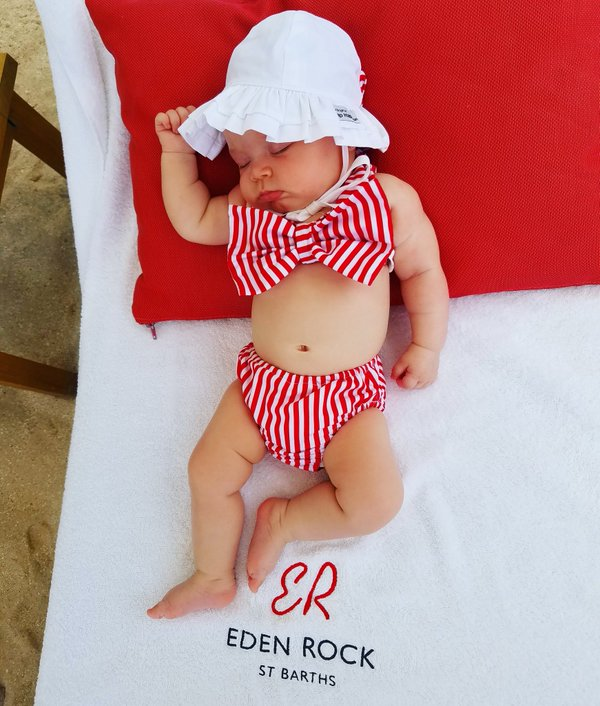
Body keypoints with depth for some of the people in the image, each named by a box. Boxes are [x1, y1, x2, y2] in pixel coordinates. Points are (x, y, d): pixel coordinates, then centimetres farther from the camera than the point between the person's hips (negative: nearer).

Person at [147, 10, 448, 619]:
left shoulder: (390, 201, -5)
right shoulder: (248, 211, 4)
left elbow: (423, 272, 5)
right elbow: (191, 221, 20)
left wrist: (426, 346, 4)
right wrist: (177, 151, 13)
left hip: (347, 392, -2)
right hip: (261, 382, 3)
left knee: (375, 501, -14)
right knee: (208, 474, 4)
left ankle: (282, 519, 13)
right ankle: (213, 578, 28)